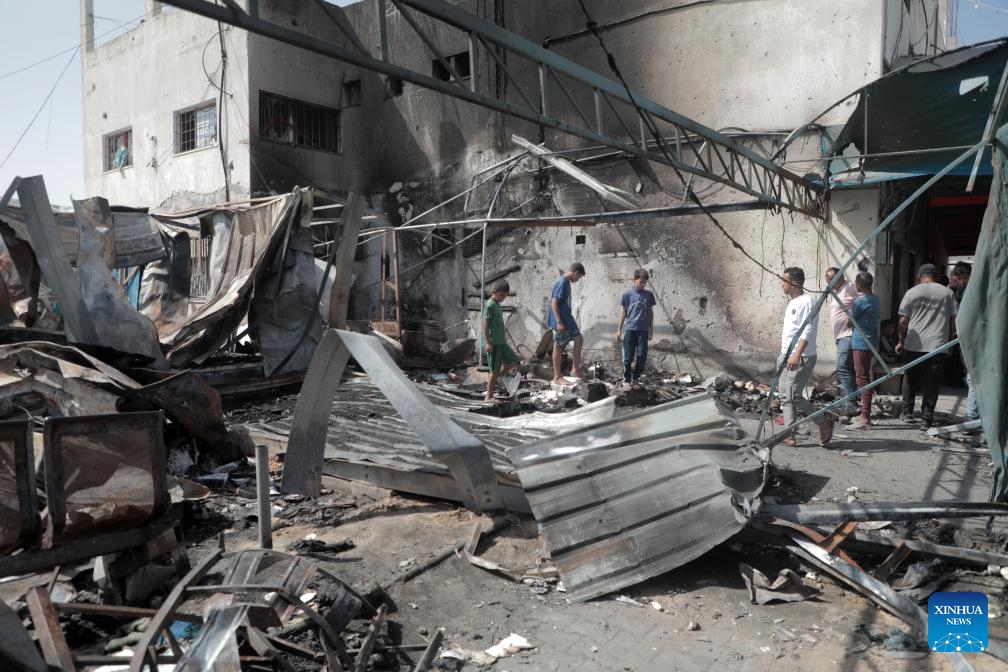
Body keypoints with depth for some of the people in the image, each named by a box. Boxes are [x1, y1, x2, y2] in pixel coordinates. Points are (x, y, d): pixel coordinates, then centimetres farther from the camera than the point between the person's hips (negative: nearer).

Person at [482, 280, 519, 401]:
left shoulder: (497, 305, 15)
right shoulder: (490, 305, -14)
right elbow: (485, 324, -18)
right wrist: (488, 342, -20)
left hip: (501, 342, 9)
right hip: (493, 343, -9)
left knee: (513, 362, 10)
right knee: (495, 370, -4)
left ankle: (492, 380, 16)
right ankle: (489, 396, 5)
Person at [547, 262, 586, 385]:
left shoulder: (567, 282, 11)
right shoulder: (561, 283, -19)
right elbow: (554, 303, -22)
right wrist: (559, 322, -24)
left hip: (567, 319, 10)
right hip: (560, 321, -10)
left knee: (579, 339, 8)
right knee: (558, 347, -2)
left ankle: (575, 369, 15)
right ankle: (557, 377, 7)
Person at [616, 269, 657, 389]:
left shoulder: (649, 295, 7)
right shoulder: (627, 294, 1)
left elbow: (651, 313, 14)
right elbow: (623, 313, 4)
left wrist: (651, 329, 11)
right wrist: (619, 330, 2)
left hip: (643, 330, 2)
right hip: (630, 329, -2)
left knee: (642, 356, 1)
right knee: (628, 357, 0)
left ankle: (636, 378, 18)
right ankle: (626, 380, 12)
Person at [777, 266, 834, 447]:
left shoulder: (806, 302, -13)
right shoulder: (792, 302, 17)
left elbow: (807, 331, -20)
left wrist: (797, 355, -27)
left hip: (800, 358, -10)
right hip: (786, 356, 10)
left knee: (794, 396, -10)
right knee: (785, 396, 6)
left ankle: (824, 423, 9)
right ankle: (790, 436, 10)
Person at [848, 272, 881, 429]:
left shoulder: (859, 301, -15)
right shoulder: (876, 300, 11)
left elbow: (850, 321, -4)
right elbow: (879, 319, 20)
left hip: (861, 344, -9)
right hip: (871, 342, 9)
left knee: (862, 379, -8)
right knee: (865, 378, 14)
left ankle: (865, 418, -9)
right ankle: (865, 415, 20)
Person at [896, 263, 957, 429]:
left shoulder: (912, 292, 0)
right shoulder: (947, 293, 5)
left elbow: (903, 321, -2)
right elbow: (954, 321, 5)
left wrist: (901, 341, 9)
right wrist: (947, 339, 18)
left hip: (913, 346, 0)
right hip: (937, 346, 1)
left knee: (910, 380, 15)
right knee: (931, 384, 3)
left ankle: (907, 413, 24)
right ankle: (926, 420, 3)